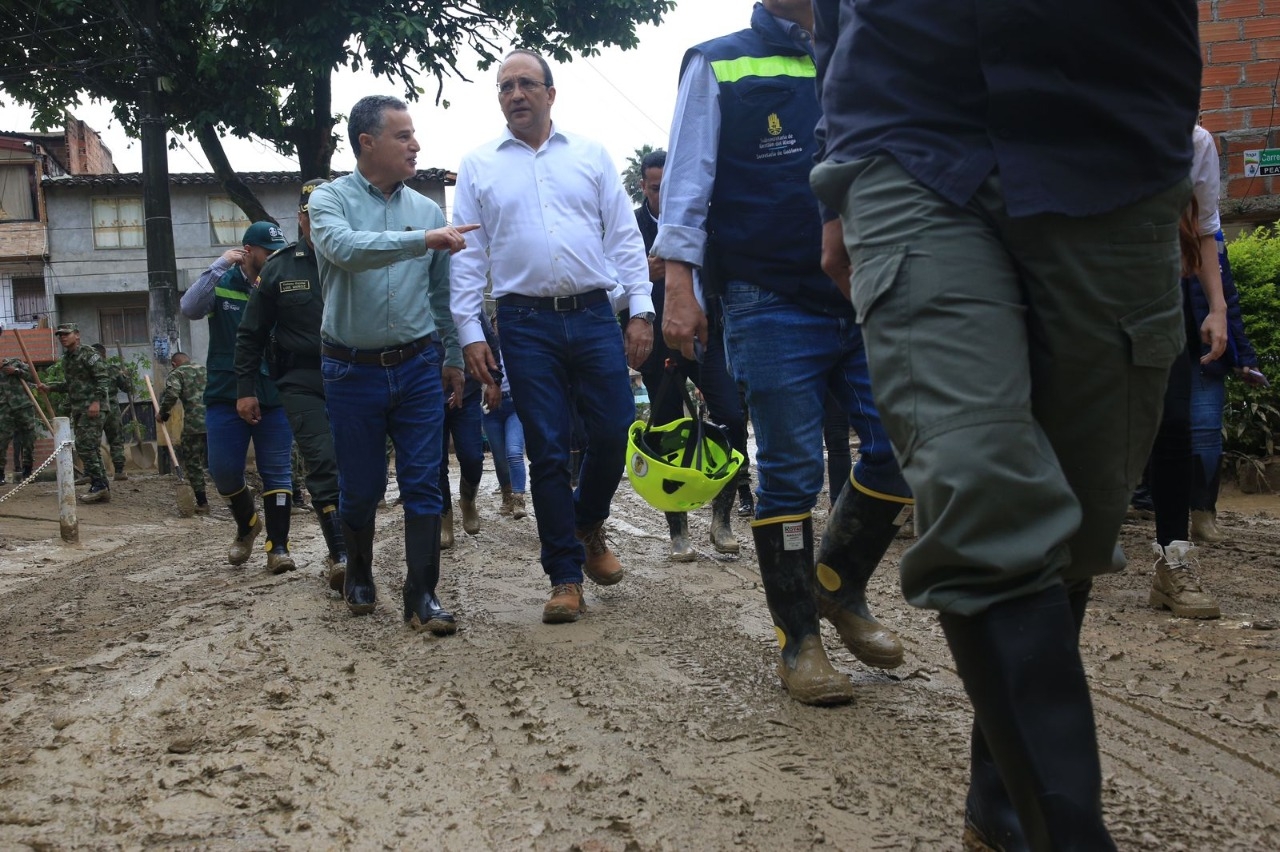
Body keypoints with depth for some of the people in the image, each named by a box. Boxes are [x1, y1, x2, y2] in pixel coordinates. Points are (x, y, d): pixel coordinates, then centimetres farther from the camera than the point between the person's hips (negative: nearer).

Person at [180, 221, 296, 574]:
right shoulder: (222, 283, 2)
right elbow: (190, 308, -16)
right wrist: (219, 266, -17)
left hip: (273, 396, 0)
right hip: (225, 395, 0)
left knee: (276, 472, 0)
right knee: (224, 471, 1)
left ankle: (278, 546, 6)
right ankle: (247, 524, 29)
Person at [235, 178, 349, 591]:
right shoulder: (279, 269, 4)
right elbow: (251, 334, 10)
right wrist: (245, 387, 6)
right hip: (302, 383, -1)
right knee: (323, 463, -14)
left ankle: (342, 550, 19)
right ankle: (341, 556, -16)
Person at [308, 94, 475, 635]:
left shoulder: (427, 209, 7)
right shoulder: (330, 200, -3)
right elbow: (346, 249, -26)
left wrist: (453, 357, 16)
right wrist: (423, 240, -32)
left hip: (418, 368, 2)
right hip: (353, 370, -2)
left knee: (424, 485, -1)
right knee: (360, 488, 10)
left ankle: (422, 596, 5)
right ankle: (359, 575, 32)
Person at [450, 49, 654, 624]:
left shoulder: (590, 154, 10)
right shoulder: (478, 166, 9)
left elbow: (624, 236, 7)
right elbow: (468, 255, 6)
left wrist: (641, 311, -1)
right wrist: (470, 333, -2)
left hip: (594, 317, 1)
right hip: (527, 325, -1)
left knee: (613, 433, 0)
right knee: (547, 451, 1)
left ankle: (588, 525, 31)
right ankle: (565, 577, 11)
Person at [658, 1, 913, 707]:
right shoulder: (719, 66, 6)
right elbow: (688, 179, 0)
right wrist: (679, 287, -10)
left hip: (865, 299, 5)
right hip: (774, 305, -4)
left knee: (902, 450, -1)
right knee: (790, 474, -1)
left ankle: (839, 586, 24)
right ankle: (798, 642, 14)